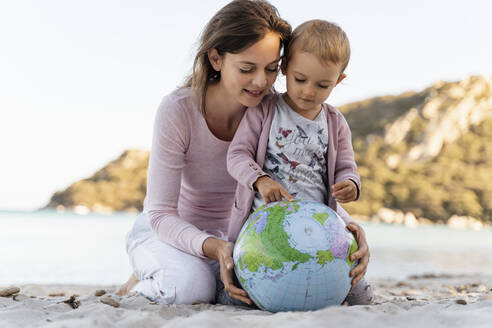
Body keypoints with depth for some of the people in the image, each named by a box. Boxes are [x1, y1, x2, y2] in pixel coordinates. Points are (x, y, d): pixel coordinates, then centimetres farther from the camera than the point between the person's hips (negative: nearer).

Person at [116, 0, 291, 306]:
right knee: (191, 286, -35)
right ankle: (145, 282, 3)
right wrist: (215, 248, -42)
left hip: (225, 233, 4)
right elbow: (160, 214, -25)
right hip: (165, 232, -3)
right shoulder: (178, 111, -26)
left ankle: (203, 280, 9)